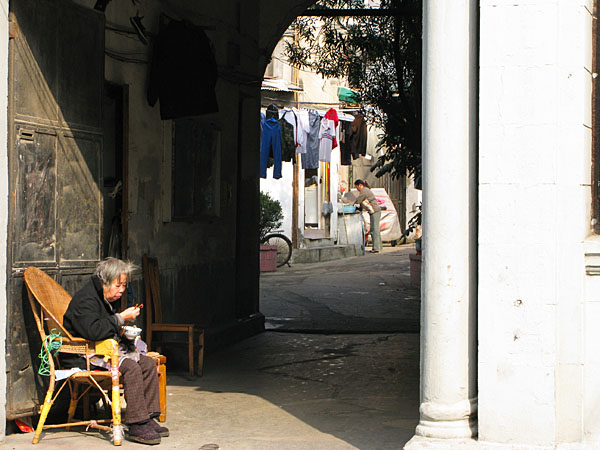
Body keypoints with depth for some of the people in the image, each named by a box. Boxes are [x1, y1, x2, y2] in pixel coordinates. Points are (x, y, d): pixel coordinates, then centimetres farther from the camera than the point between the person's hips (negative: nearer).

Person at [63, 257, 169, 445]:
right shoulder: (85, 299, -17)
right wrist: (121, 318, -25)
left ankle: (147, 419, -6)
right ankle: (136, 426, -26)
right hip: (87, 354, -10)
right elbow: (92, 331, -33)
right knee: (131, 368, -28)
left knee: (148, 363, -7)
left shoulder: (110, 299, 14)